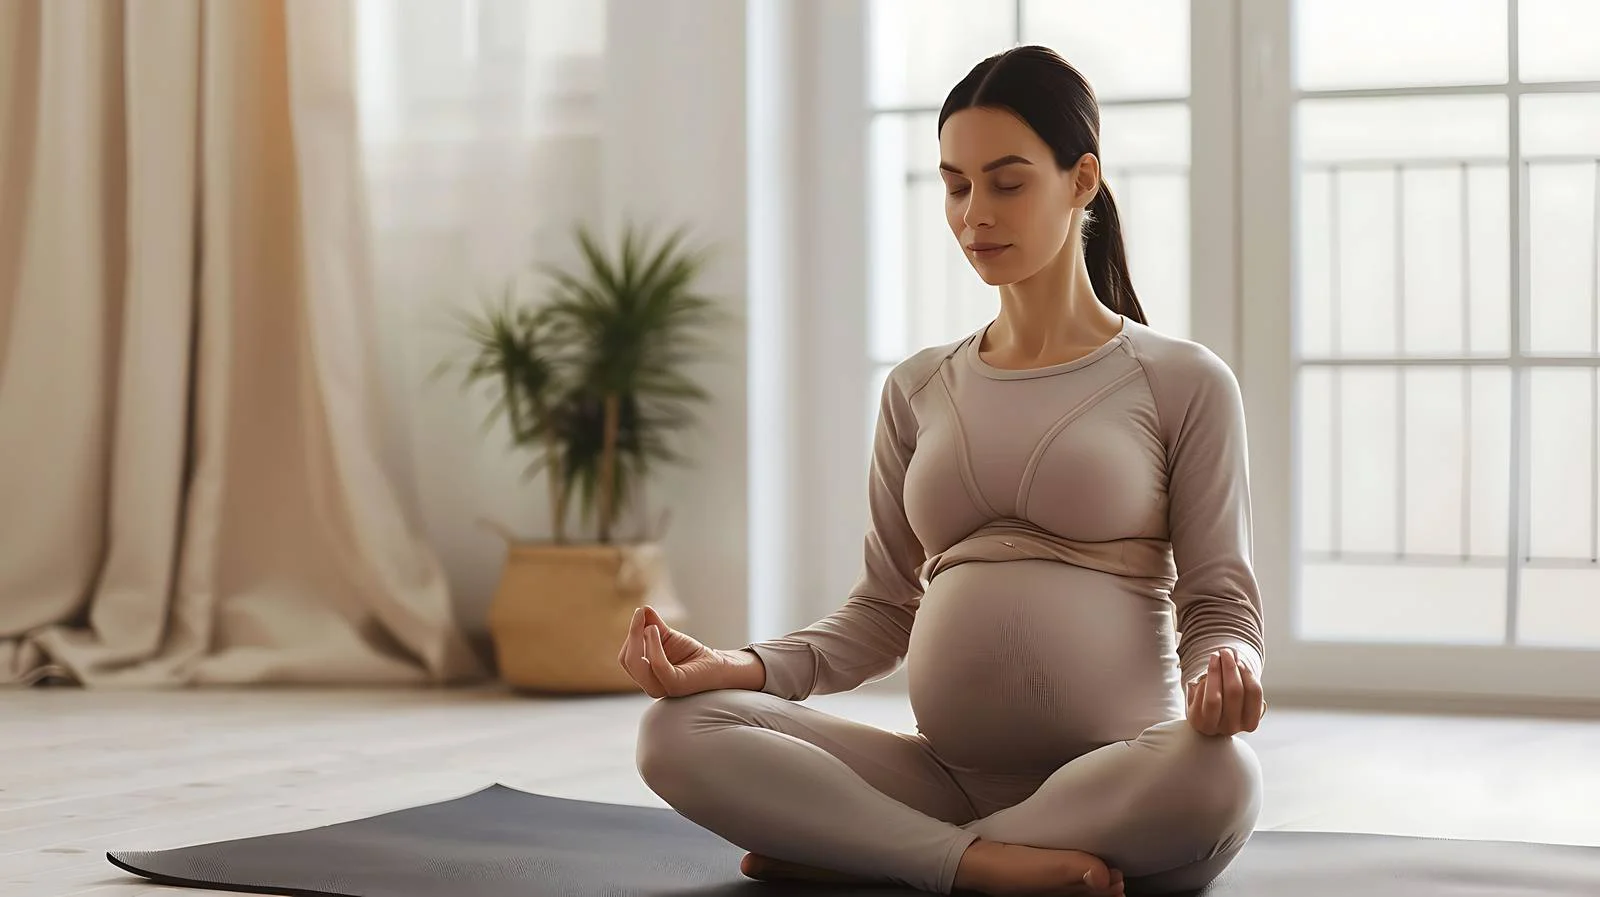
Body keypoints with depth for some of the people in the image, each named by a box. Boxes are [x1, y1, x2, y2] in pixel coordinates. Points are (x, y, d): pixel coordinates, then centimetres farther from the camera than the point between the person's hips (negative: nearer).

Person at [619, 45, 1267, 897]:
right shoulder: (918, 390, 17)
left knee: (1217, 775, -39)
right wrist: (740, 666, -4)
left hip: (1121, 783, -2)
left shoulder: (1180, 382, 5)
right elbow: (884, 609, 15)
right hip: (946, 774, 3)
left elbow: (1220, 602, 3)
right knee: (679, 732, -19)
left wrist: (1226, 669, -22)